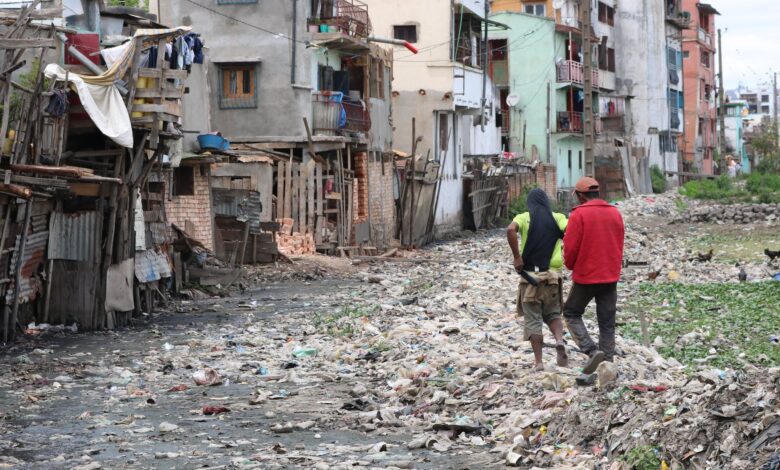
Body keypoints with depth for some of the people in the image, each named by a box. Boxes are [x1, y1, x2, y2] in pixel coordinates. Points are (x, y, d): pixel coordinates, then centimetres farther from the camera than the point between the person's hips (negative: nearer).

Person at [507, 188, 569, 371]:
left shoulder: (524, 217, 3)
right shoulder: (557, 218, 6)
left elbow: (510, 230, -18)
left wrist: (517, 257, -14)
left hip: (530, 274, -1)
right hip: (552, 275, 1)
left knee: (533, 319, 7)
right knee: (553, 313, 18)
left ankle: (538, 361, 4)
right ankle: (559, 341, -11)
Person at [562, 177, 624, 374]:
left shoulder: (579, 214, -12)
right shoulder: (615, 213, 5)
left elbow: (570, 247, -12)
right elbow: (619, 245, 10)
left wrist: (570, 265, 8)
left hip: (585, 276, -5)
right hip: (611, 276, 5)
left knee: (571, 314, 11)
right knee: (607, 322, 11)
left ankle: (592, 350, -8)